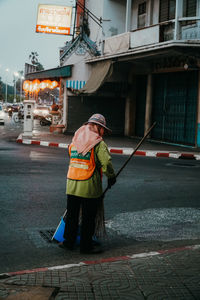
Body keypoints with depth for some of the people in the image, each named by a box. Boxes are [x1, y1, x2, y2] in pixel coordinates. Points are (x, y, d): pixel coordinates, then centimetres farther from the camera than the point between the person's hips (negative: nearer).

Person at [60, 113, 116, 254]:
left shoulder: (75, 141, 10)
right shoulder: (98, 143, -10)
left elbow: (73, 160, 11)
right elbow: (106, 163, -19)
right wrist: (111, 177, -1)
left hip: (72, 184, 6)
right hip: (89, 187, -6)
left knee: (72, 215, 17)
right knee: (89, 218, 7)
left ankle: (69, 241, 27)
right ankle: (86, 245, 15)